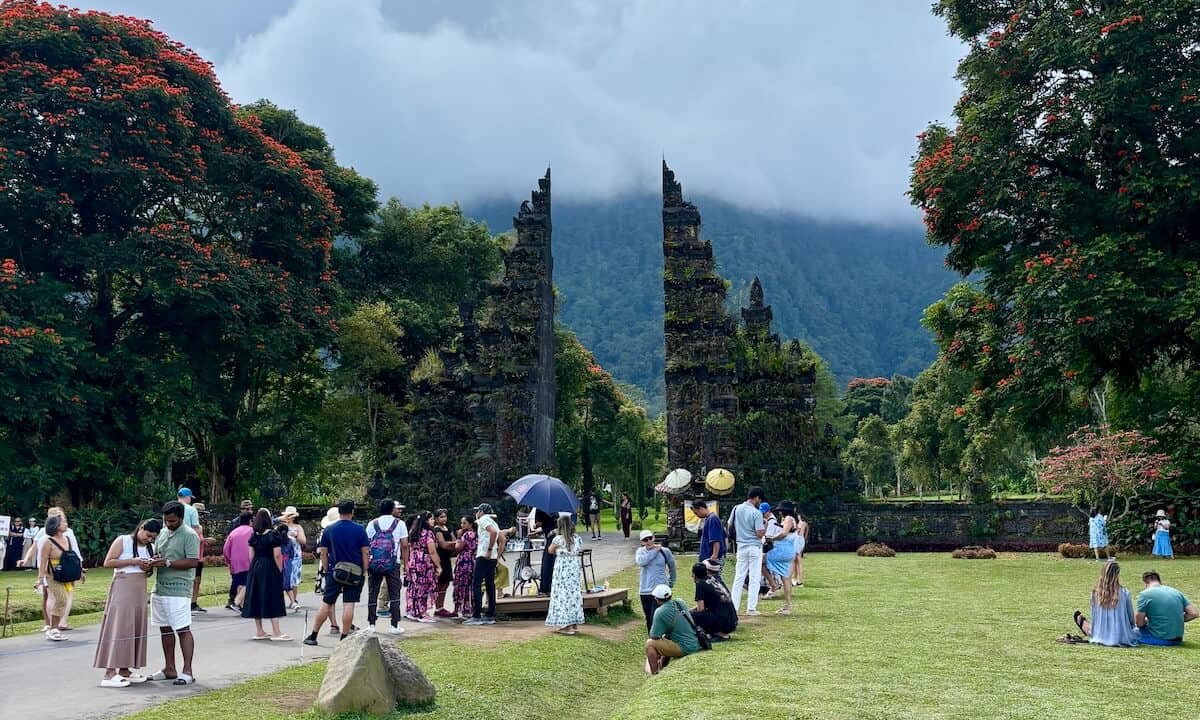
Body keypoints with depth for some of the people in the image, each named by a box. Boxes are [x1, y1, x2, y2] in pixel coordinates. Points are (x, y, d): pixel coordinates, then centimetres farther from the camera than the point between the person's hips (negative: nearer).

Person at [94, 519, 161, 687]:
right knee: (119, 627, -11)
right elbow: (107, 562, -11)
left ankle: (124, 669, 13)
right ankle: (109, 673, -12)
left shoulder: (150, 547, 14)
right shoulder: (122, 541, -5)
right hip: (122, 588, -7)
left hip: (140, 590, 7)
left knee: (136, 628, 6)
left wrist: (148, 568, 0)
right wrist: (133, 561, -16)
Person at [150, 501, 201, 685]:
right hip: (159, 588, 8)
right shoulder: (163, 533, 14)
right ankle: (169, 669, 22)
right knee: (165, 629, 13)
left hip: (178, 590, -8)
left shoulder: (189, 535, -9)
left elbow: (193, 561, -16)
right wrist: (154, 560, -1)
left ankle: (187, 671, -4)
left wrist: (167, 563, -20)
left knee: (183, 630, -6)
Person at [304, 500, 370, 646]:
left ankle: (313, 636, 13)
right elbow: (365, 552, -2)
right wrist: (364, 571, 5)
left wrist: (326, 571, 13)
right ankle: (344, 637, 2)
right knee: (348, 604, 0)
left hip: (335, 571, 2)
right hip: (355, 572, -1)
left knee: (326, 604, 7)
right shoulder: (359, 529, -2)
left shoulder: (329, 530, 2)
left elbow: (323, 553, 5)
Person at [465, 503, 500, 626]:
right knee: (490, 586, 9)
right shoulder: (493, 522, 21)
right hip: (492, 558, 9)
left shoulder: (483, 520, -6)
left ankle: (476, 616, -10)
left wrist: (489, 550, -21)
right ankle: (490, 616, 10)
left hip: (483, 557, -9)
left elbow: (493, 532, -24)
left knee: (476, 585, -7)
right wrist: (498, 555, 17)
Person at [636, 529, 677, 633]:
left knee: (655, 619, -13)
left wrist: (671, 582, 23)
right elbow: (641, 562, -20)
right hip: (645, 591, 3)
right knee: (649, 620, 12)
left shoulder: (665, 551, -2)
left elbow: (672, 567, 14)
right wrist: (655, 550, -13)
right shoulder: (641, 551, 3)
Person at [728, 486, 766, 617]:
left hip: (741, 546, 5)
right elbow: (760, 534, -16)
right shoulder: (757, 513, -15)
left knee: (739, 577, 10)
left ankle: (733, 607, 8)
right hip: (754, 547, -5)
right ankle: (751, 608, 2)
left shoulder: (736, 509, 1)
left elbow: (730, 527, 8)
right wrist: (766, 523, -2)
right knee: (754, 578, 2)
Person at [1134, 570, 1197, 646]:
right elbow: (1194, 613, 3)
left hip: (1158, 639, -7)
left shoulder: (1145, 594, -10)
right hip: (1177, 639, 7)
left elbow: (1139, 623, -10)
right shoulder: (1176, 592, 6)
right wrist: (1177, 620, 14)